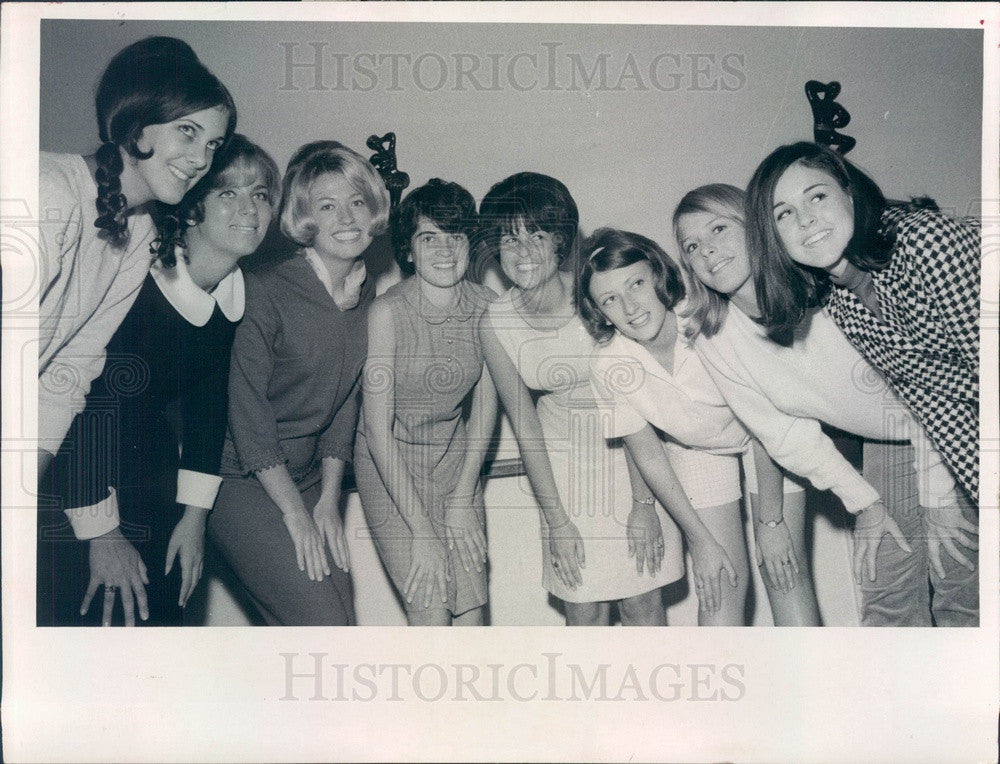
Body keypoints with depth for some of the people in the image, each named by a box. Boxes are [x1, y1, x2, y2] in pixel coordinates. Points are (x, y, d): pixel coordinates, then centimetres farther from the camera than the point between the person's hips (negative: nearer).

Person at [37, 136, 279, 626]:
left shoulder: (240, 298, -2)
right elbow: (84, 401, -24)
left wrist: (195, 514, 7)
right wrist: (102, 533, -22)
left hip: (148, 465, 6)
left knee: (161, 613, 9)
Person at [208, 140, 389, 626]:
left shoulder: (366, 295, 5)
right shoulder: (266, 290, -16)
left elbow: (344, 404, 10)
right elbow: (247, 408, -16)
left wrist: (327, 501, 3)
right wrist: (294, 513, -14)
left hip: (308, 480, 7)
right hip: (243, 482, -7)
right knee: (324, 626, -13)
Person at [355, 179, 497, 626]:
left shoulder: (486, 307, -6)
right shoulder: (387, 312, -19)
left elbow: (485, 404, 4)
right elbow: (378, 430, -18)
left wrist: (463, 499, -1)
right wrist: (420, 529, -19)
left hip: (455, 459, 4)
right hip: (390, 467, -4)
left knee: (470, 614, -3)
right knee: (431, 614, -12)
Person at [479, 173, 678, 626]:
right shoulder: (496, 324, -10)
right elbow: (525, 424, -4)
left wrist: (644, 503, -18)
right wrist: (556, 521, -3)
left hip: (633, 453, -2)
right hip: (566, 461, 2)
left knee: (642, 601, 1)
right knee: (584, 610, 1)